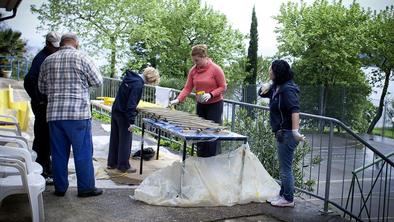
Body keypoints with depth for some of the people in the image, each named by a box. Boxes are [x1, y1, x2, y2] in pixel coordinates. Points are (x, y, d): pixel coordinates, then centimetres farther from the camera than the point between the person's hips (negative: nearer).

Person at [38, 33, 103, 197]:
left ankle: (60, 188, 19)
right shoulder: (82, 58, -5)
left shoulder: (47, 61, 8)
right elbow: (98, 82, 1)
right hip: (78, 113, -4)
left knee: (58, 153, 12)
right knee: (83, 153, 5)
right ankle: (86, 188, 11)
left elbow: (42, 88, 15)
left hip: (54, 114, 4)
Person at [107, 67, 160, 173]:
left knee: (114, 138, 16)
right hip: (123, 115, -9)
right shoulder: (138, 84, -22)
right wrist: (131, 121, -21)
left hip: (115, 112, 9)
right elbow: (131, 103, -25)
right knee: (125, 140, 3)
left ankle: (112, 163, 26)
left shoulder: (128, 77, 5)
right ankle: (124, 166, 12)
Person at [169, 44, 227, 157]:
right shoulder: (193, 70, -2)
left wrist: (210, 94, -24)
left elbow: (223, 87, -9)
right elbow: (187, 88, -1)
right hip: (200, 105, 5)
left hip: (215, 105, -5)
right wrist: (178, 100, -15)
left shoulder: (216, 69, -14)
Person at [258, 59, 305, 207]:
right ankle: (283, 195, 30)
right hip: (281, 133, 10)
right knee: (284, 167, 18)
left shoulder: (287, 89, -19)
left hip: (287, 134, -10)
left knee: (285, 168, 0)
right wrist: (265, 87, 0)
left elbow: (294, 110, -29)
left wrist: (295, 131, -39)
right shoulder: (276, 87, 10)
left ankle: (288, 199, 12)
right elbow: (262, 93, 23)